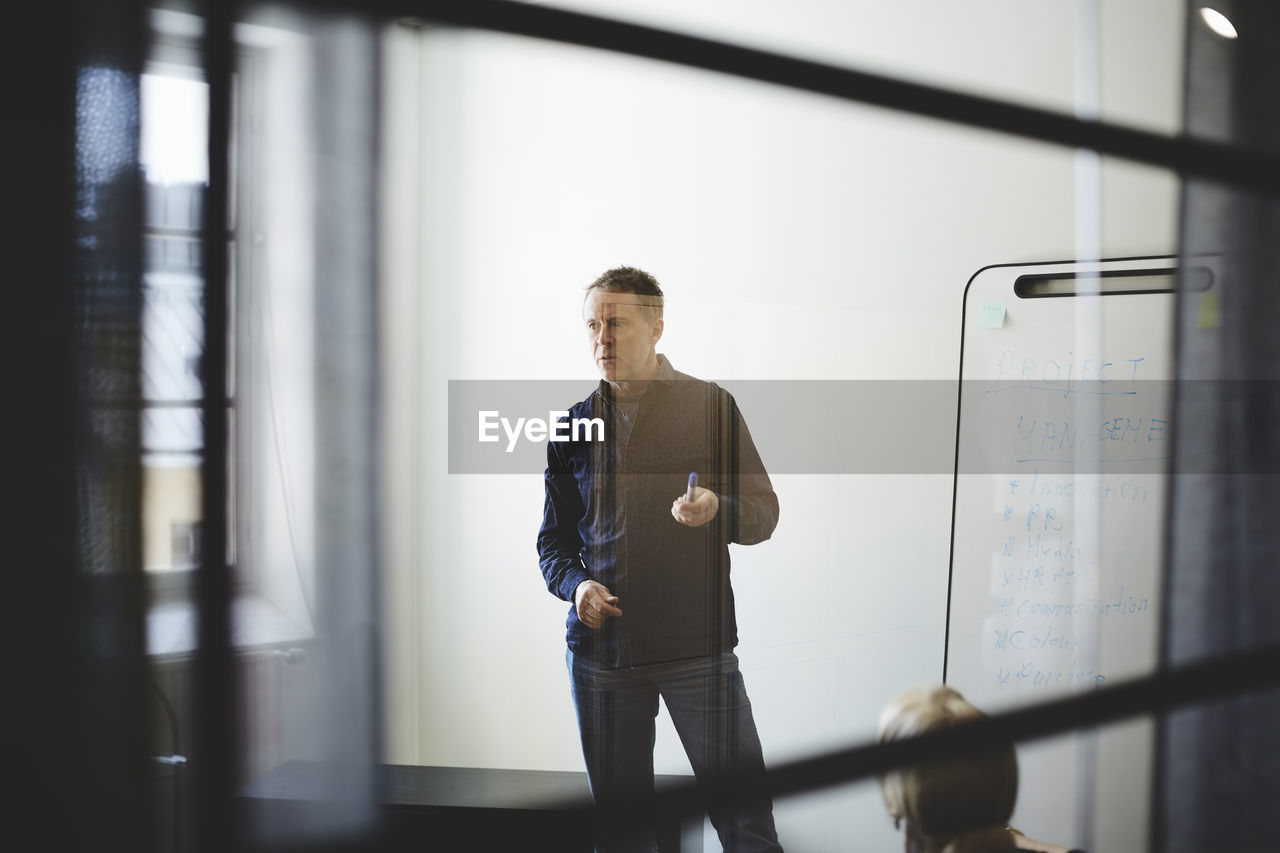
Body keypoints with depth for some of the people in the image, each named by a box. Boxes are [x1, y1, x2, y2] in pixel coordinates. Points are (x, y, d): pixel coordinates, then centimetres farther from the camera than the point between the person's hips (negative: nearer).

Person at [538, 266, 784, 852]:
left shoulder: (711, 406, 2)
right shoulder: (574, 426, 10)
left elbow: (764, 511, 2)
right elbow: (554, 540, 15)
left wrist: (718, 510, -20)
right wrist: (576, 583, -7)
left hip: (699, 645, -3)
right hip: (600, 647, 3)